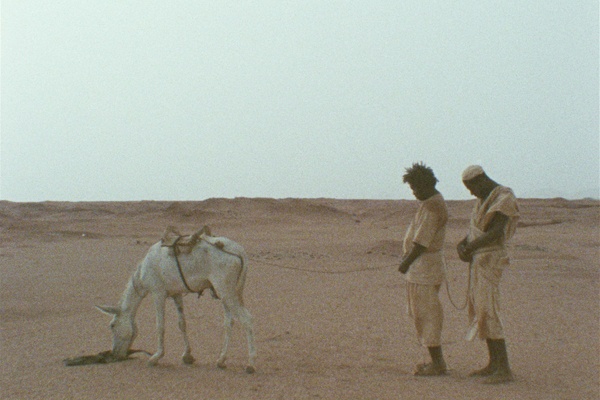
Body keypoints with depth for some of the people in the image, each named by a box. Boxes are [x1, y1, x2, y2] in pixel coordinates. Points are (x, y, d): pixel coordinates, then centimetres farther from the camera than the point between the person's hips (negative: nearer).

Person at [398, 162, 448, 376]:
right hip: (421, 265, 11)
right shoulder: (433, 201, 14)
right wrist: (407, 255, 17)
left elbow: (422, 240, -22)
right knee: (421, 313, 14)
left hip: (425, 265, -11)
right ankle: (437, 360, 19)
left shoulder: (432, 207, -19)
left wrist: (407, 262, -14)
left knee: (426, 314, -7)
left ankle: (437, 363, -4)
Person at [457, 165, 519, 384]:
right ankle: (494, 363, 20)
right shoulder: (484, 199, 16)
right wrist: (461, 244, 0)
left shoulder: (504, 198, -14)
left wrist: (470, 248, -15)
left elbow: (496, 233, -23)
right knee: (479, 310, 12)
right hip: (480, 260, 10)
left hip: (490, 260, -10)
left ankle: (504, 369, -12)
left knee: (488, 313, -14)